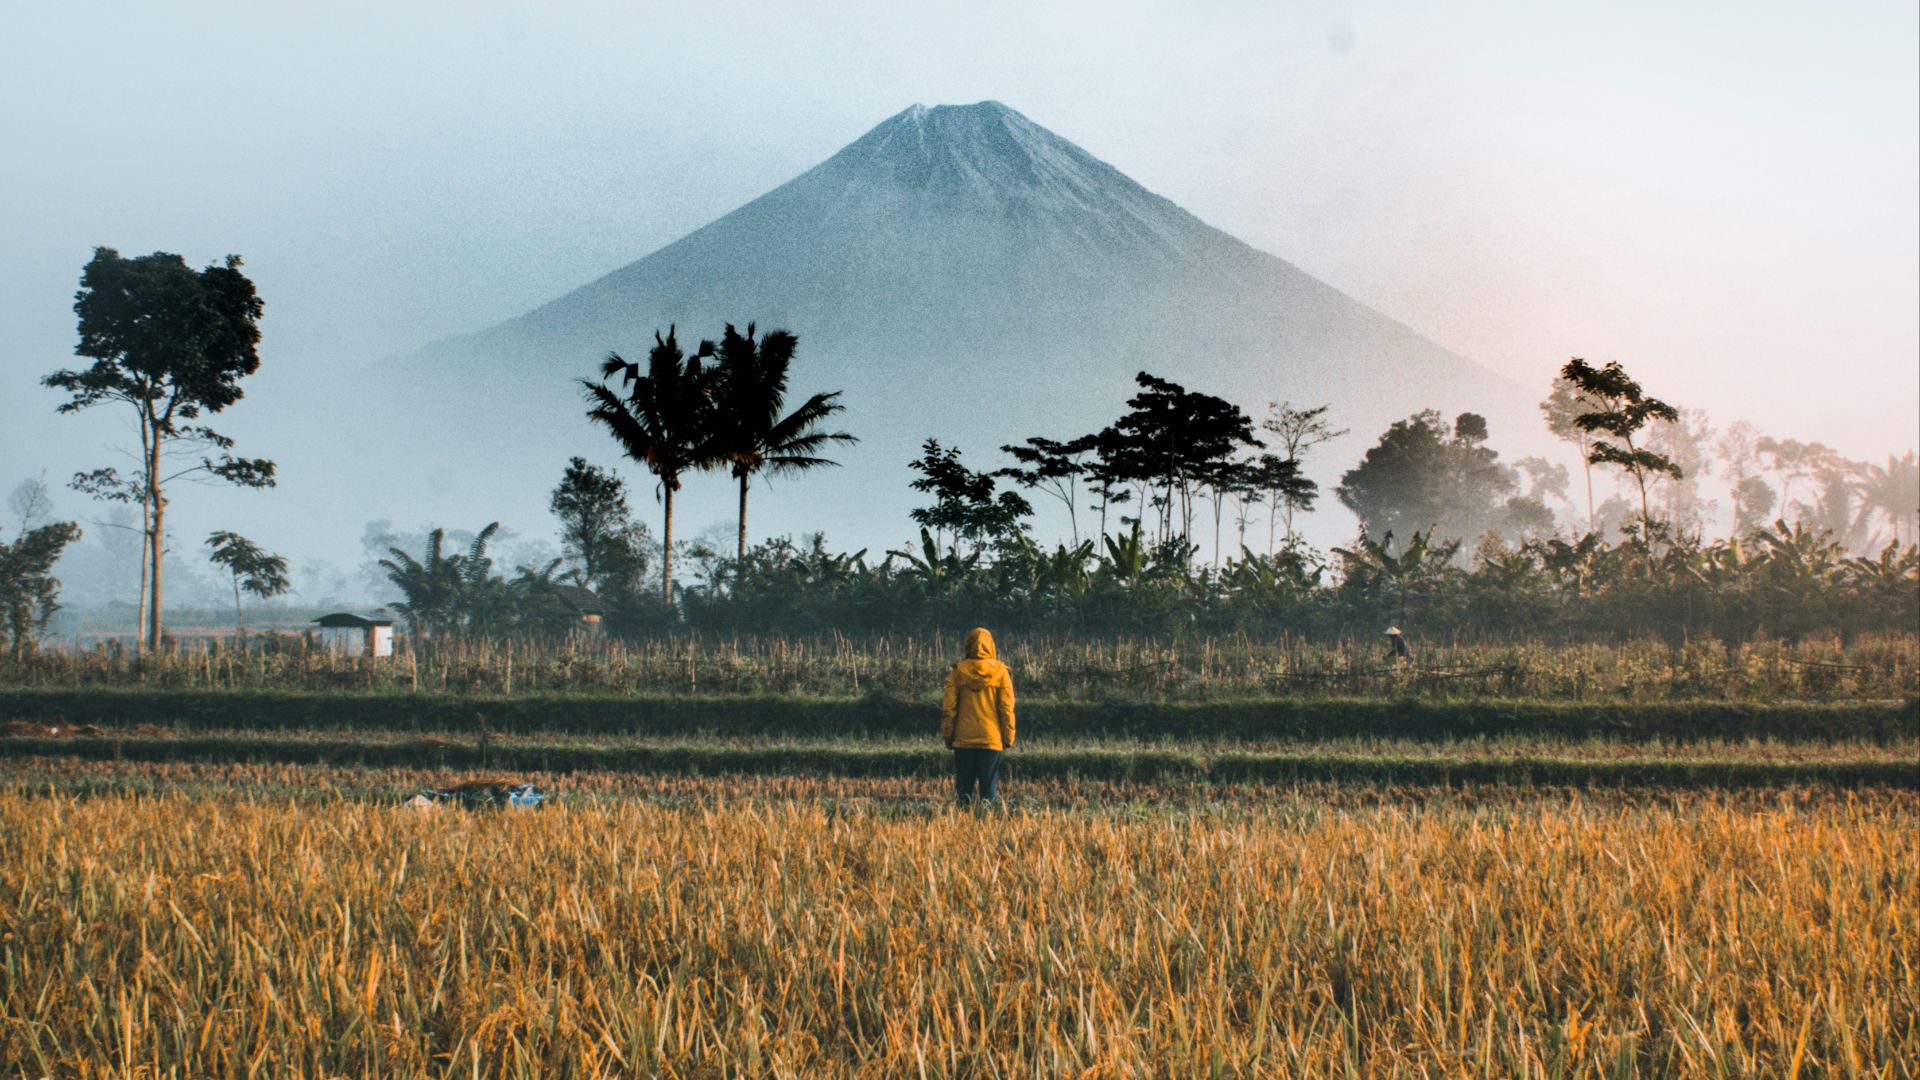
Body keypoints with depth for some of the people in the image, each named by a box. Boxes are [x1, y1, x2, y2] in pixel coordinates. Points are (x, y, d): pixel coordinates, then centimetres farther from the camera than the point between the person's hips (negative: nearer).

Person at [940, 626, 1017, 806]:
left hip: (963, 739, 1)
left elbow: (949, 708, -1)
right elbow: (1007, 708, -3)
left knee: (964, 786, 8)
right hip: (991, 740, -1)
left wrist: (948, 735, 7)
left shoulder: (958, 671, -1)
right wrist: (1008, 737, 3)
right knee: (989, 787, 3)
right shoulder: (1000, 671, -3)